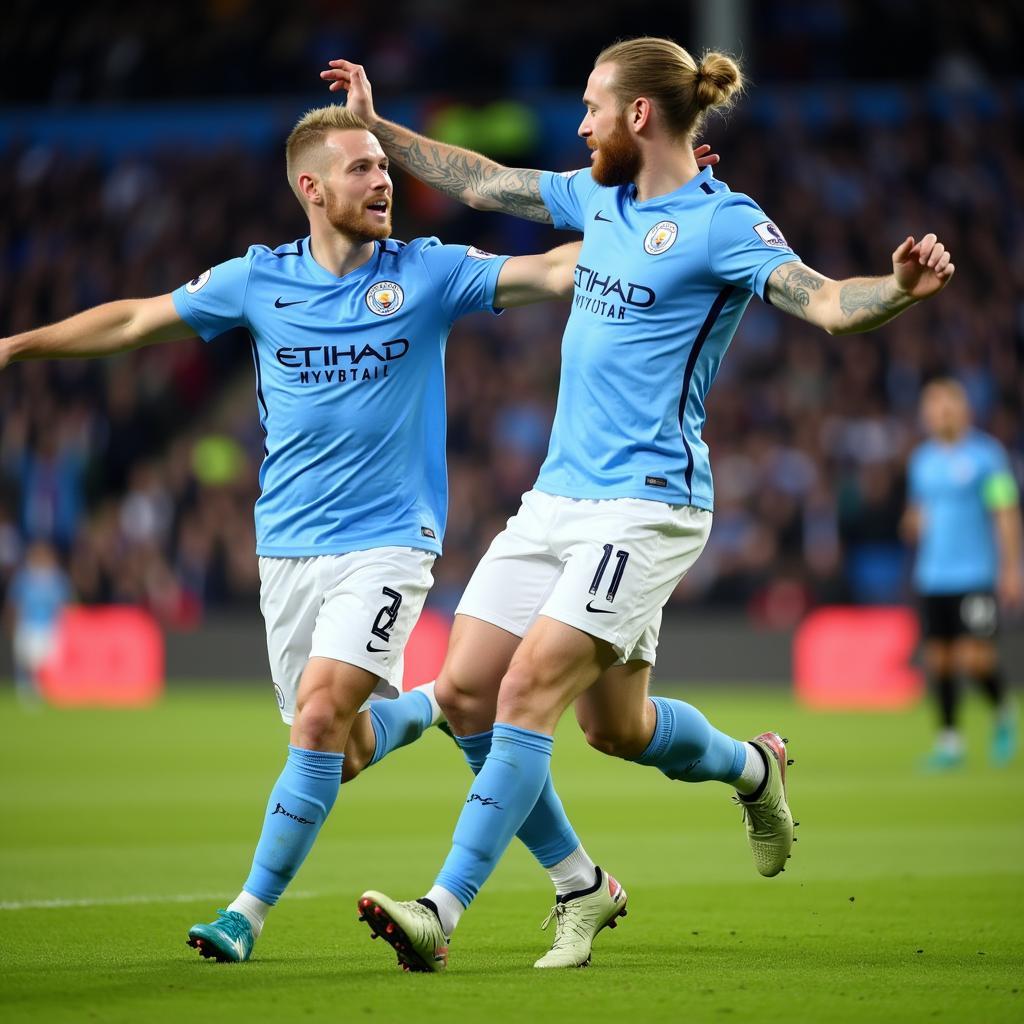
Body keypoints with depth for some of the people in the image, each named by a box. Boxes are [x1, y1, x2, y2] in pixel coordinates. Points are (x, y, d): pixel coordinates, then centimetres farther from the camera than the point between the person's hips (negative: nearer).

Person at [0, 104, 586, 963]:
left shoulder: (427, 273, -3)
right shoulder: (257, 280, 2)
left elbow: (558, 271, -8)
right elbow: (136, 320, 13)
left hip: (386, 544, -3)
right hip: (288, 547, 3)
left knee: (320, 716, -19)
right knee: (341, 753, 6)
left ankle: (252, 908, -8)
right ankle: (433, 705, 40)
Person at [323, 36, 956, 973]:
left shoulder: (722, 223, -10)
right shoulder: (600, 197, 13)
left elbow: (828, 303, -22)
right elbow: (483, 183, 26)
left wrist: (903, 288, -42)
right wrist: (375, 127, 29)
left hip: (645, 502, -8)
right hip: (559, 497, 8)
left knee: (529, 691, -18)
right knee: (463, 691, 3)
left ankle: (444, 910, -17)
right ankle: (582, 884, 20)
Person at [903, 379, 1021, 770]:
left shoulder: (986, 453, -4)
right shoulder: (922, 459, 12)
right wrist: (914, 522, -1)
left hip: (977, 575, -5)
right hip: (933, 576, 5)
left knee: (975, 657, -12)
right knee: (939, 659, 2)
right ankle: (949, 741, 10)